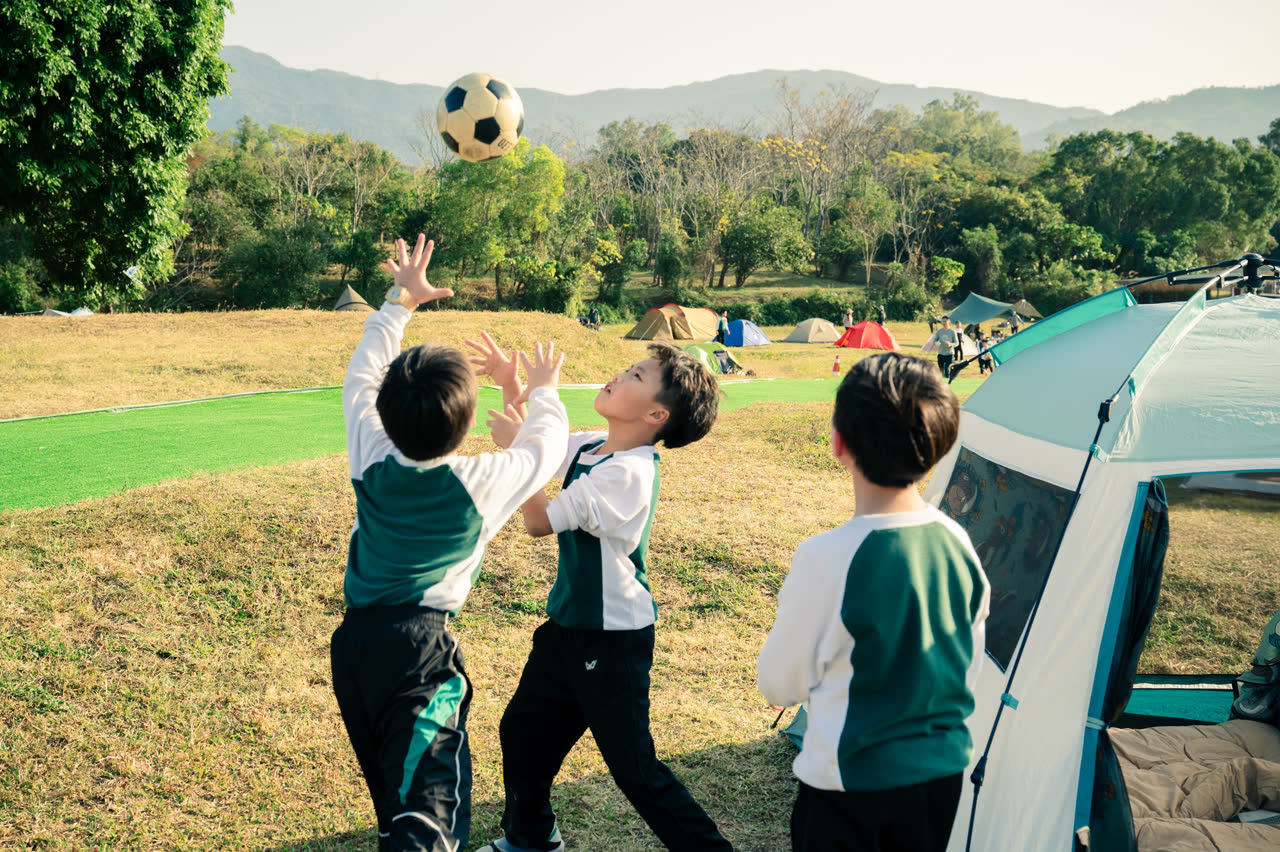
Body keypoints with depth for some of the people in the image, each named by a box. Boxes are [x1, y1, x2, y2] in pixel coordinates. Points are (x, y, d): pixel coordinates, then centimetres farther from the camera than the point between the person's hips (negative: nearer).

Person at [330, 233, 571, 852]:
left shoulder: (371, 459, -3)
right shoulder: (480, 484, -12)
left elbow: (361, 377, 16)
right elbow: (546, 446, 9)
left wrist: (400, 301, 22)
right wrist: (543, 390, 28)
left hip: (353, 639, 6)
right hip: (418, 647, -6)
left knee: (393, 792, 23)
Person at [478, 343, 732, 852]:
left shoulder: (627, 471, -25)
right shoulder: (591, 448, 0)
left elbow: (539, 522, -21)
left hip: (614, 640, -9)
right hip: (568, 625, 9)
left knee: (635, 768, -3)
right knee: (522, 732, 23)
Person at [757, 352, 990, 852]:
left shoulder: (826, 559, -24)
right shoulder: (959, 544, -6)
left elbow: (779, 683, -9)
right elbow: (969, 666, 7)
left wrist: (780, 689, 13)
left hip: (851, 784, -5)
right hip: (944, 775, 6)